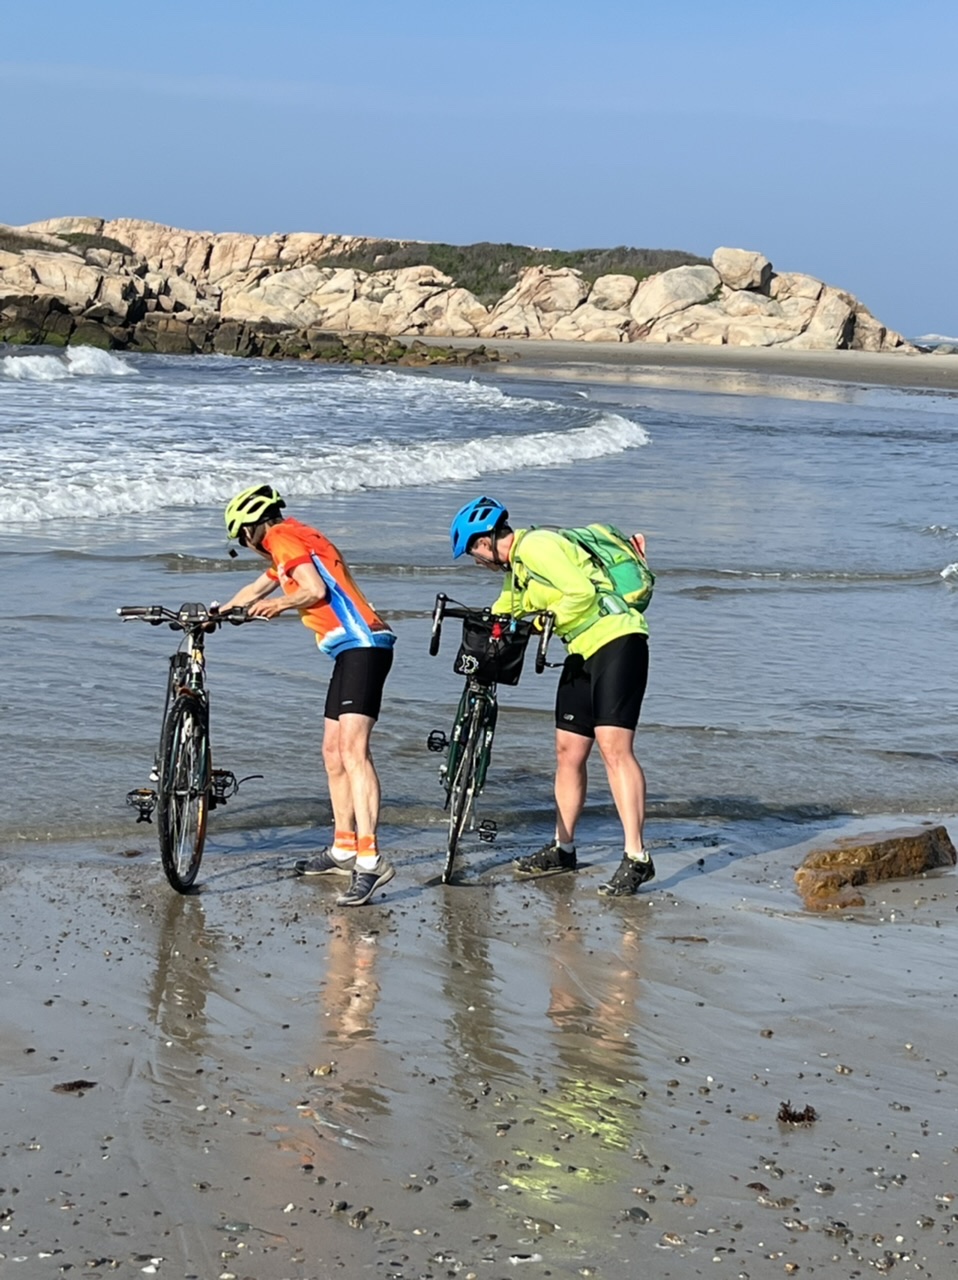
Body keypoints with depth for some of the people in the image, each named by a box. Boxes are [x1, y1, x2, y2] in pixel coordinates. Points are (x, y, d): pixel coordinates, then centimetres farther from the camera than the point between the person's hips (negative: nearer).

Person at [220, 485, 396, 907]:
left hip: (362, 647, -11)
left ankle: (370, 859, -28)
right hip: (352, 650, 11)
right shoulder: (294, 542, 27)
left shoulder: (282, 537, -3)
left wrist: (280, 604, -1)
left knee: (353, 750, -19)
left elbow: (315, 590, -19)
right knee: (334, 751, 16)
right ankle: (344, 848, 26)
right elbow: (255, 590, 44)